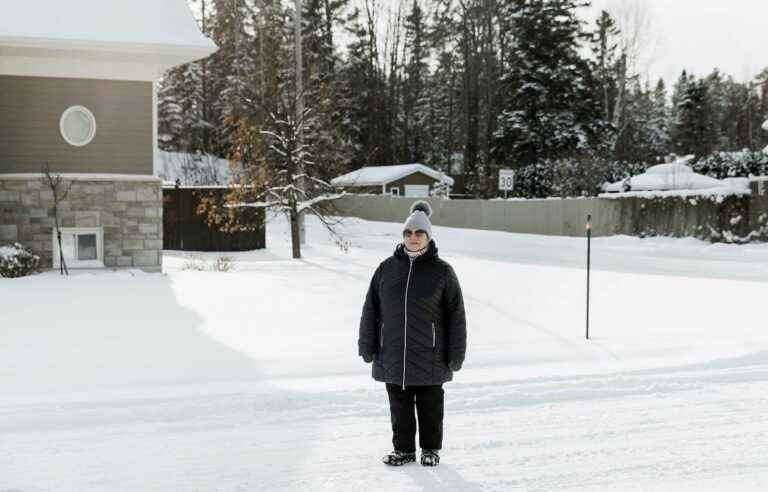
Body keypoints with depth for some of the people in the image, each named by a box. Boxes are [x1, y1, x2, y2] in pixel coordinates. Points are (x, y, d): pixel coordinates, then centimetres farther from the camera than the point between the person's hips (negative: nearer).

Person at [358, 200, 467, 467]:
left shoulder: (442, 271, -4)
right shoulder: (387, 268, 2)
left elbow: (455, 315, -3)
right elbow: (371, 309, 7)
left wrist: (455, 354, -4)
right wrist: (367, 346, 5)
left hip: (429, 357, -2)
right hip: (393, 356, 2)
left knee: (430, 406, 11)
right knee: (399, 406, 12)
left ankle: (431, 448, 29)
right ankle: (403, 448, 27)